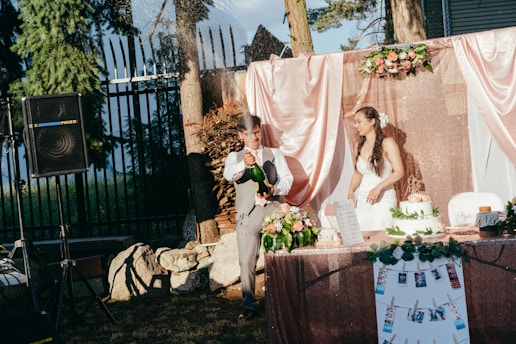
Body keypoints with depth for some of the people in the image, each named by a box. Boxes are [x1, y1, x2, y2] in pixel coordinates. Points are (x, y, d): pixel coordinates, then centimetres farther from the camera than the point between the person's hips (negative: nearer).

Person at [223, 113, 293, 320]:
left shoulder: (274, 154, 15)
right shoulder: (234, 157, 12)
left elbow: (287, 178, 5)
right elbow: (229, 175, -10)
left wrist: (274, 190, -17)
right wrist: (244, 165, -32)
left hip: (273, 211, 0)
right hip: (248, 214, 0)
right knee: (247, 262, -3)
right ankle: (250, 305, 4)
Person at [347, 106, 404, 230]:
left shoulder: (387, 143, -5)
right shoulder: (360, 145, 13)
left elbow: (399, 172, -10)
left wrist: (379, 187, -22)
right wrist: (351, 191, 0)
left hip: (383, 198, -6)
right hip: (362, 199, 6)